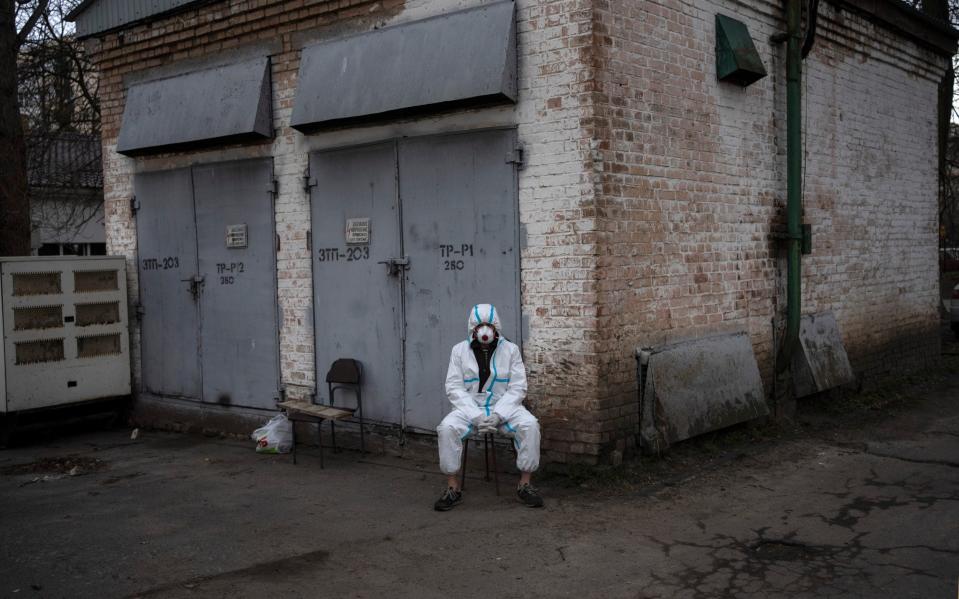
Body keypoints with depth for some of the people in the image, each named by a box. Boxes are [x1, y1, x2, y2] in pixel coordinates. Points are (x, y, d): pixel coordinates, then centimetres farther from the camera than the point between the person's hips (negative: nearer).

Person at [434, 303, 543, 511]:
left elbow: (517, 388, -2)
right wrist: (476, 415, -16)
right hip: (469, 407, 0)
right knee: (447, 428, -30)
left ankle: (525, 485, -14)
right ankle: (453, 489, -18)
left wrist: (497, 414, -17)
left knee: (530, 425, -28)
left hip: (504, 407, 0)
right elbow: (454, 387, -3)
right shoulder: (459, 350, 3)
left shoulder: (510, 349, 2)